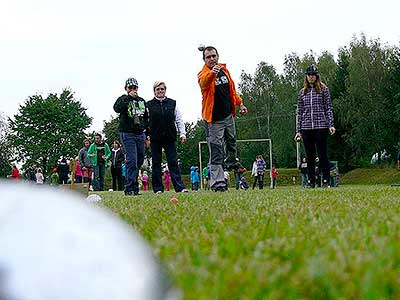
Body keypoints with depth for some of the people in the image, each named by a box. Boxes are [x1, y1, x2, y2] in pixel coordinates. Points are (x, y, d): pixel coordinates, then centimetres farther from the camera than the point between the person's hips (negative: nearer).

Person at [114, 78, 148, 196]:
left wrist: (144, 125, 10)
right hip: (127, 134, -6)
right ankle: (130, 188, -14)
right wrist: (129, 97, -17)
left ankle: (130, 184, 16)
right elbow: (117, 108, -20)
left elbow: (146, 116, 26)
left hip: (140, 134, 6)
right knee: (132, 160, -14)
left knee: (140, 159, 7)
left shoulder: (142, 101, 17)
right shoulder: (123, 99, 2)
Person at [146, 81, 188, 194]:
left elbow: (179, 120, 11)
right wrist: (146, 136, -3)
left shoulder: (172, 103, 9)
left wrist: (182, 134, 2)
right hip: (155, 138, 0)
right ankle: (158, 188, 8)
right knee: (156, 163, 3)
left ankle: (180, 187, -8)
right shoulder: (149, 105, 5)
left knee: (173, 162, -4)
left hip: (169, 138, 0)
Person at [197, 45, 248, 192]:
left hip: (228, 115, 7)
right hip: (214, 119, -6)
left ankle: (232, 162, 54)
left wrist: (240, 103, 15)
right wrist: (212, 73, -60)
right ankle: (217, 183, -10)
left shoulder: (224, 70, 5)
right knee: (216, 151, -9)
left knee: (231, 141, 27)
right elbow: (203, 83, -40)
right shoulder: (203, 74, -15)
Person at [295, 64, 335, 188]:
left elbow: (329, 108, 3)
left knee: (322, 154, -2)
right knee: (310, 156, 6)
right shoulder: (302, 92, 13)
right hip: (306, 127, 3)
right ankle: (311, 181, 11)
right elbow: (299, 112, 14)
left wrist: (331, 125, -6)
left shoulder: (324, 89, 5)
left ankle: (326, 181, 2)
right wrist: (298, 130, 10)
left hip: (321, 126, -3)